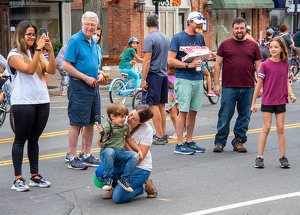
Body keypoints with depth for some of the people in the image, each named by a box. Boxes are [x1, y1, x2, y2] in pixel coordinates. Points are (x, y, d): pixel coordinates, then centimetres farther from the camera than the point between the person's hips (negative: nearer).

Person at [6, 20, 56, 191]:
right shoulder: (15, 55, -4)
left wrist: (50, 50, -10)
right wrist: (38, 49, -21)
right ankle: (18, 178, 2)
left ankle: (35, 175, 16)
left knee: (34, 139, 11)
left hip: (42, 101, 5)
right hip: (23, 103, -5)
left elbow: (52, 70, 0)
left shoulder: (38, 53, 14)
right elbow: (29, 69, -19)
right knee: (21, 140, 0)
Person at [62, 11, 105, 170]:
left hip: (93, 86, 8)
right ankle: (72, 158, 0)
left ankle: (87, 155, 20)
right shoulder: (75, 40, -9)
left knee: (90, 122, 11)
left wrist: (99, 74, 5)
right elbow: (66, 65, -15)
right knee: (77, 123, -5)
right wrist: (86, 78, -15)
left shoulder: (93, 43, 16)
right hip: (79, 87, -8)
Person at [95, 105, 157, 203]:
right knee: (100, 171, -23)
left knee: (118, 197, -21)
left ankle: (143, 187, 5)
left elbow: (138, 159, -21)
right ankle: (118, 186, 8)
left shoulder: (147, 130, -19)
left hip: (139, 168, -5)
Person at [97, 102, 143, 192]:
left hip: (120, 153, 5)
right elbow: (101, 145, -8)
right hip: (106, 152, -5)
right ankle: (108, 179, -28)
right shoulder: (106, 127, -5)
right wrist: (100, 134, -25)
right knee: (109, 151, -40)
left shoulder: (125, 127, 14)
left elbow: (129, 139, 28)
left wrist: (139, 150, 20)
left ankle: (125, 179, -14)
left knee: (135, 155, -20)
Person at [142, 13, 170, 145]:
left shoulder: (149, 38, -12)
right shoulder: (165, 37, 12)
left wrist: (143, 80, -14)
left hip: (154, 75, -8)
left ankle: (159, 137, -7)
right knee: (161, 105, 12)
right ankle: (163, 135, 15)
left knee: (153, 105, -5)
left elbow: (147, 61, -16)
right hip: (164, 74, 8)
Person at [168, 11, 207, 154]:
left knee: (193, 111, 8)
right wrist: (188, 65, -18)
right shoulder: (178, 38, -3)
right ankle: (179, 145, -4)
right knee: (183, 111, -8)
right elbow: (170, 61, -8)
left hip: (198, 79, 6)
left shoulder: (200, 37, 15)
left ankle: (189, 142, 17)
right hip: (184, 79, -6)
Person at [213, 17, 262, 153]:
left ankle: (239, 141, 18)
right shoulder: (225, 45, 6)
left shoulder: (253, 46, 10)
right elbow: (218, 65, 7)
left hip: (248, 88, 2)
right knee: (225, 116, 0)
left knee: (244, 116, 7)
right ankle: (220, 142, 11)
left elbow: (258, 66, 11)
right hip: (228, 87, -2)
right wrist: (216, 84, 0)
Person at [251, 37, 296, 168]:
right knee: (266, 128, -3)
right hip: (267, 101, -2)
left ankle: (283, 157, 12)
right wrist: (253, 103, -1)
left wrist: (291, 94, -4)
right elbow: (259, 84, -2)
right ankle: (259, 157, 3)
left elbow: (286, 82, 13)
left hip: (281, 101, 3)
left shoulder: (285, 64, 4)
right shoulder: (265, 65, -6)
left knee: (280, 129, 5)